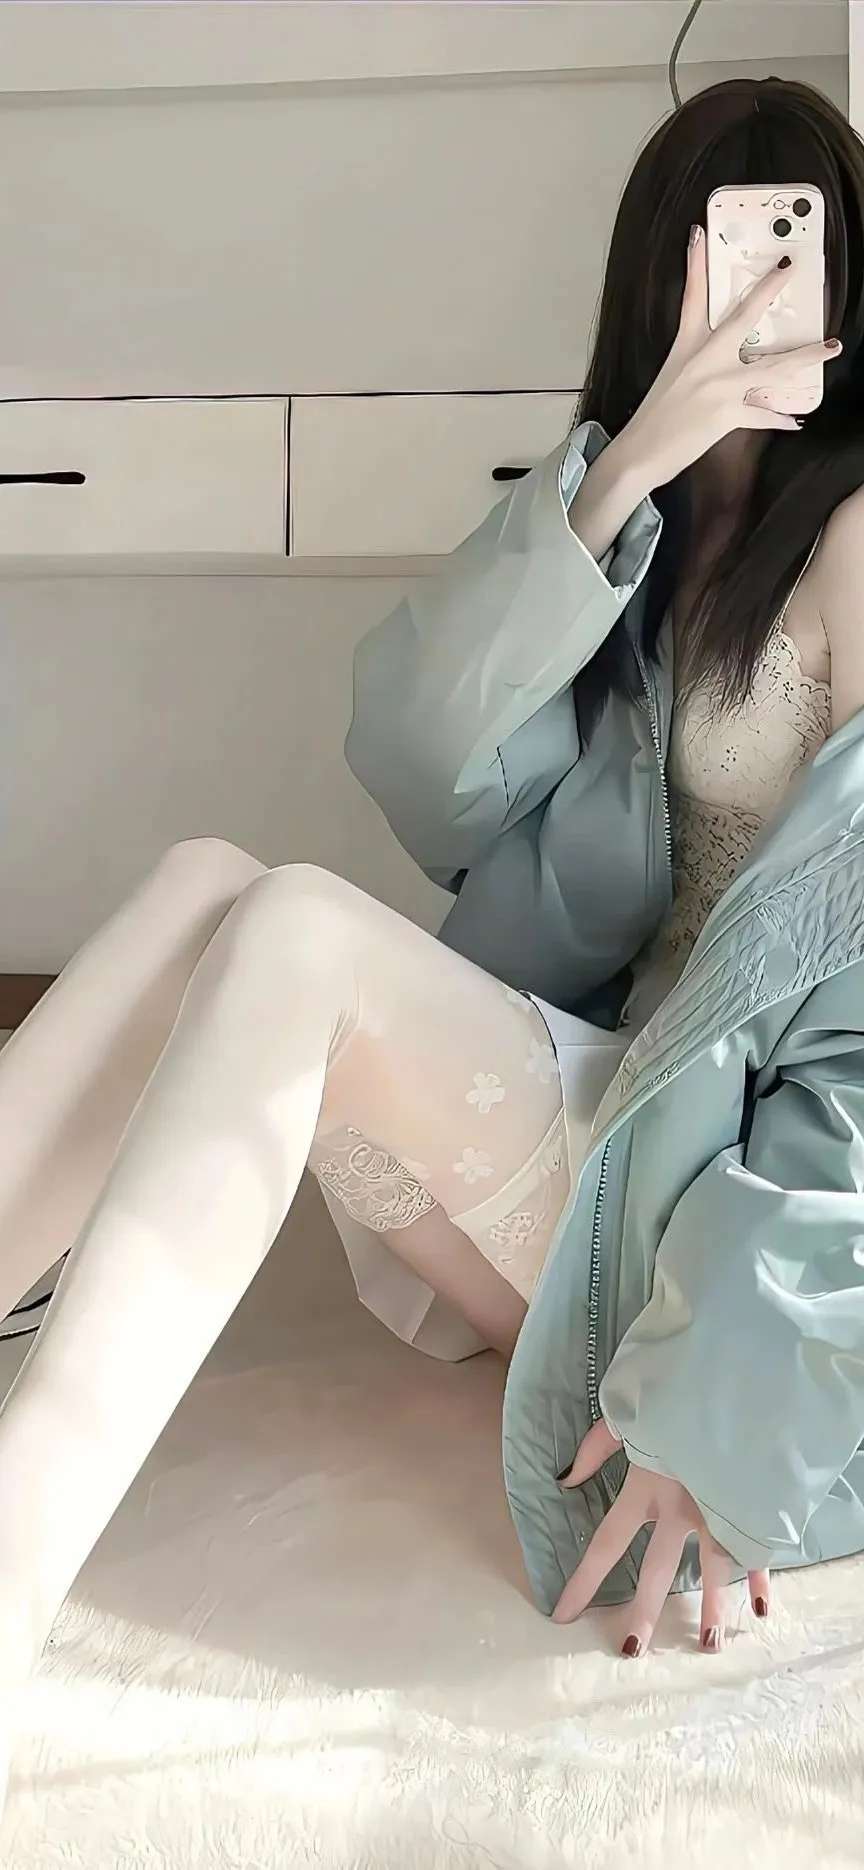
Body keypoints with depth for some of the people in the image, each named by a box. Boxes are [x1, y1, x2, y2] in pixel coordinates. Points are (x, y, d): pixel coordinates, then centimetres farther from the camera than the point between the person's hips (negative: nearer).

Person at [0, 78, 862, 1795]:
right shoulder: (644, 514, 13)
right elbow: (413, 752, -1)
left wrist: (723, 1373, -22)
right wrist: (609, 489, -14)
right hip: (606, 1089, 6)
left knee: (293, 929, -26)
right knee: (208, 880, -15)